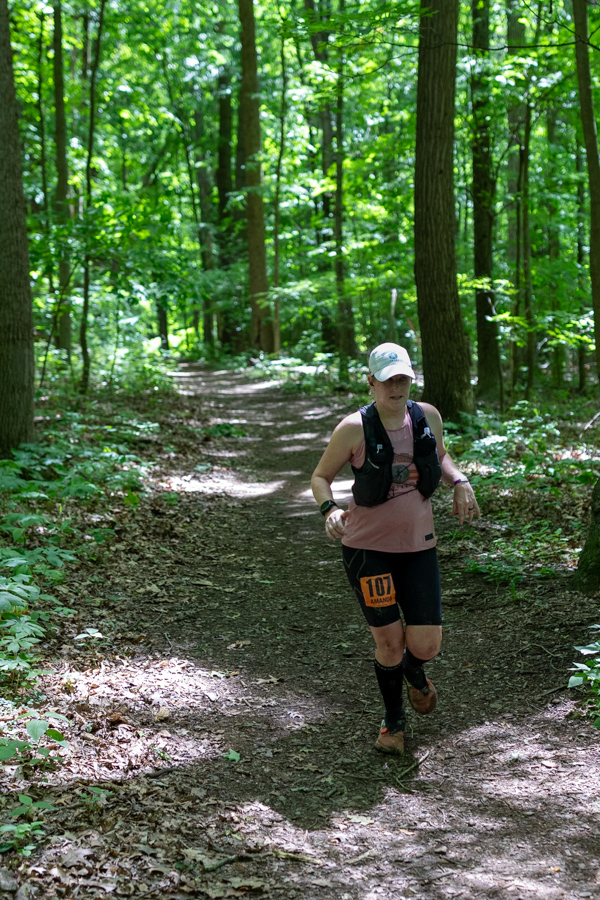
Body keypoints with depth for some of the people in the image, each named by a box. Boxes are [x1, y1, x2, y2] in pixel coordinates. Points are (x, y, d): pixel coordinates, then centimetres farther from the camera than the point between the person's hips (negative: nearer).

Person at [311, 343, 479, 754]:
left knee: (427, 644, 0)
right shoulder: (355, 428, -12)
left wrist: (460, 481, 0)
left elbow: (440, 456, 20)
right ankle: (394, 720, 27)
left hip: (417, 544, 3)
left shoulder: (428, 416, 0)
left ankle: (414, 672, 40)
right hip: (367, 546, -3)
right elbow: (320, 476, -3)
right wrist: (331, 509, -23)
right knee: (389, 639, 0)